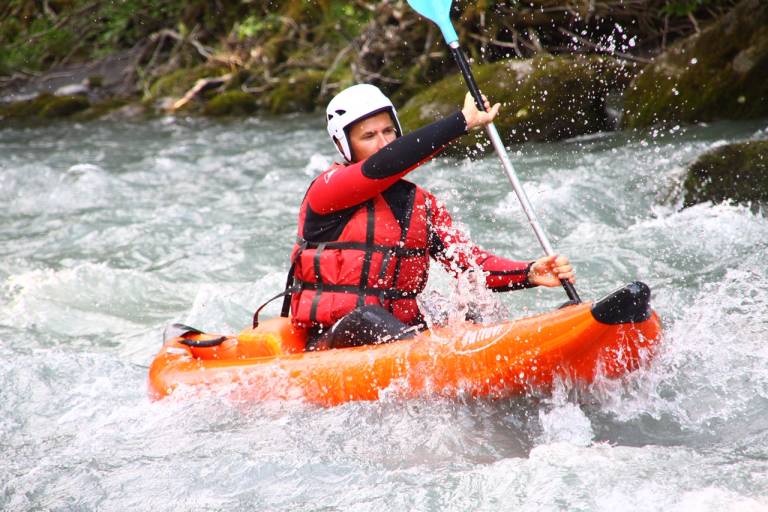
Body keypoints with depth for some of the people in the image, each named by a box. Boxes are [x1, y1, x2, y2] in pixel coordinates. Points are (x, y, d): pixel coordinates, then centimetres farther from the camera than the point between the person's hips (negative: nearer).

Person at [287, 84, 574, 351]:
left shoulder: (422, 205, 15)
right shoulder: (327, 189, -5)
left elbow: (471, 263, 4)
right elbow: (382, 166, -24)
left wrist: (530, 273, -15)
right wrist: (463, 121, -24)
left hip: (398, 332, 6)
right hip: (330, 340, -6)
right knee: (367, 318, -37)